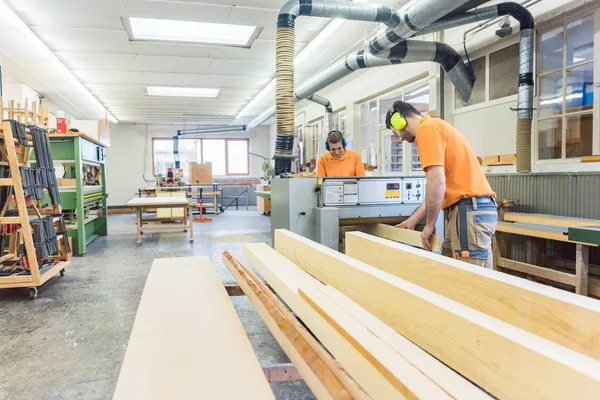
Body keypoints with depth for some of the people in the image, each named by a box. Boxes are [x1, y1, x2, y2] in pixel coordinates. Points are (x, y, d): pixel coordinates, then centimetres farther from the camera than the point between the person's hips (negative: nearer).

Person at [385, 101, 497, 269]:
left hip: (469, 210, -10)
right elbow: (438, 190, 25)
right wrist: (412, 221, 26)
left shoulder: (427, 128, -7)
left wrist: (429, 224, -7)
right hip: (472, 209, 10)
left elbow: (437, 182, -18)